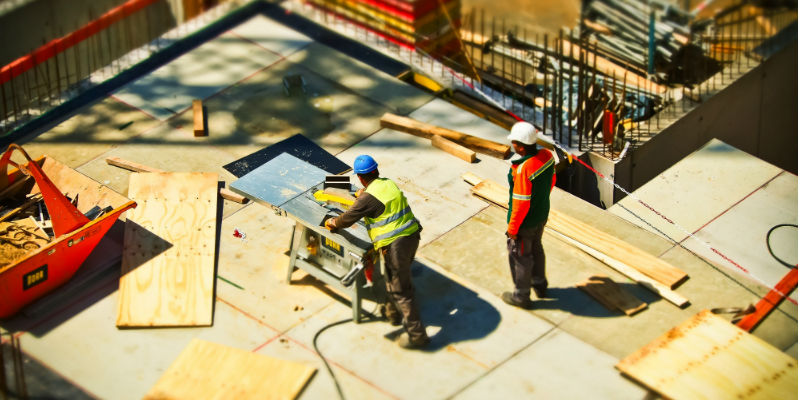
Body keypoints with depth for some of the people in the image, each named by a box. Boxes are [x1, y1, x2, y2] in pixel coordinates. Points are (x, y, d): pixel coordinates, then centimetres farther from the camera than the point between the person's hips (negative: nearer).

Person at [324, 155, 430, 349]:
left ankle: (417, 334, 1)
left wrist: (333, 222, 18)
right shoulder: (390, 183, 8)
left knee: (400, 289, -1)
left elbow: (347, 219, -3)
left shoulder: (369, 198, -15)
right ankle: (392, 312, 48)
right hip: (412, 236, 9)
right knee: (398, 277, 29)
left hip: (395, 245, -9)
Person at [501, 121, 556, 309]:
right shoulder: (547, 156, -12)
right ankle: (540, 285, 49)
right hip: (542, 215, 8)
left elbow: (521, 203, -28)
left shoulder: (523, 169, -36)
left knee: (520, 256, 13)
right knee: (536, 248, 29)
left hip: (525, 222, -8)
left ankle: (521, 296, 31)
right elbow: (552, 182, 6)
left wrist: (512, 228, -16)